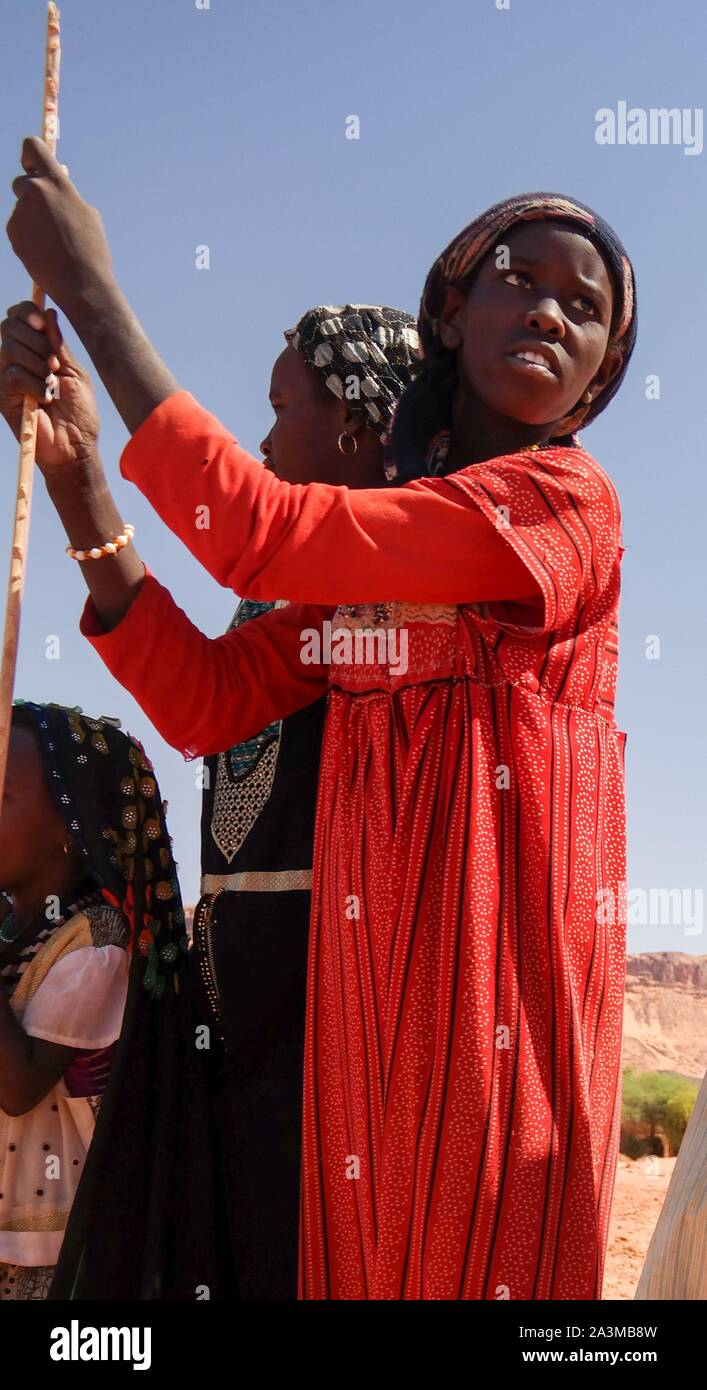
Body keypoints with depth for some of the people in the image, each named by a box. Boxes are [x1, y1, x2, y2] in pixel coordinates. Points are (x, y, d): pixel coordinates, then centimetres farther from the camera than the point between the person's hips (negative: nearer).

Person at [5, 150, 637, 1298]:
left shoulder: (567, 498, -7)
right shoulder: (375, 537, 15)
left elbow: (264, 538, -17)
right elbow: (206, 702, 3)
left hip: (499, 940, -6)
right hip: (374, 965, 6)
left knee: (481, 1248, 0)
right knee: (368, 1246, 10)